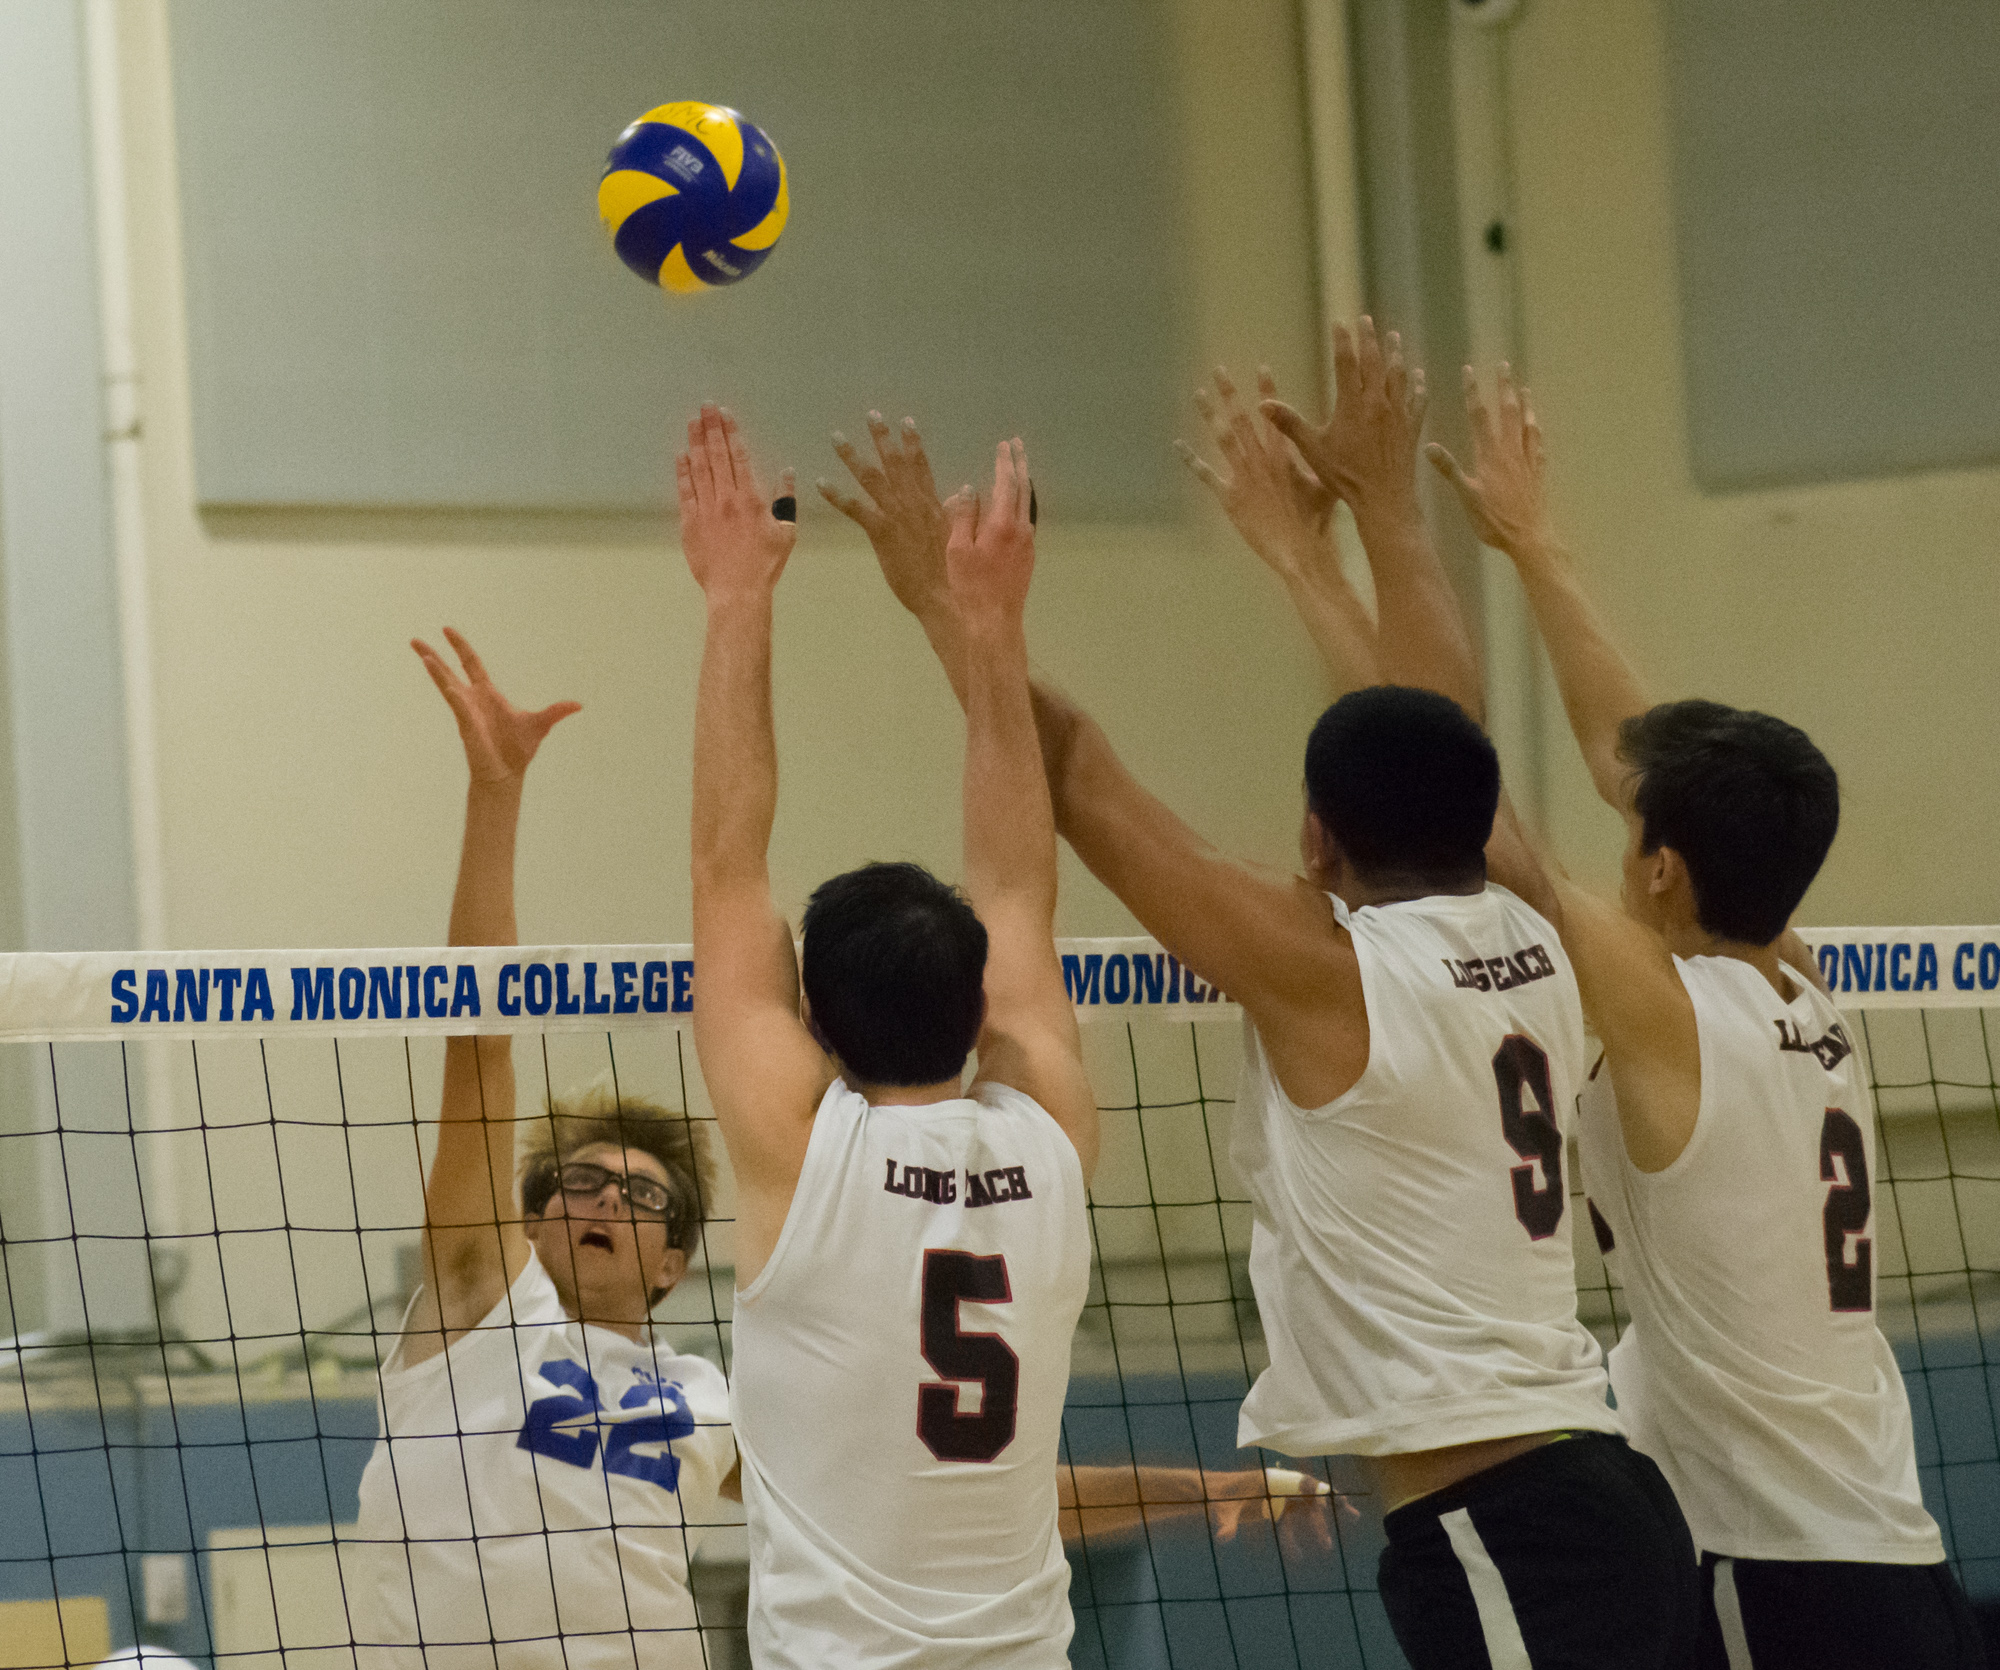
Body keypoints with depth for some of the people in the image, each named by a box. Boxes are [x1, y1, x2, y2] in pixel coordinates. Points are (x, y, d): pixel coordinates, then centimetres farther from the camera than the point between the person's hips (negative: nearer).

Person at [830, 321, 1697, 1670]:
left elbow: (1077, 784, -3)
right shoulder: (1536, 947, 9)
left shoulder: (1324, 971, -9)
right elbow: (1443, 746, 27)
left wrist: (945, 602, 8)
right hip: (1602, 1495, 8)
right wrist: (1388, 513, 37)